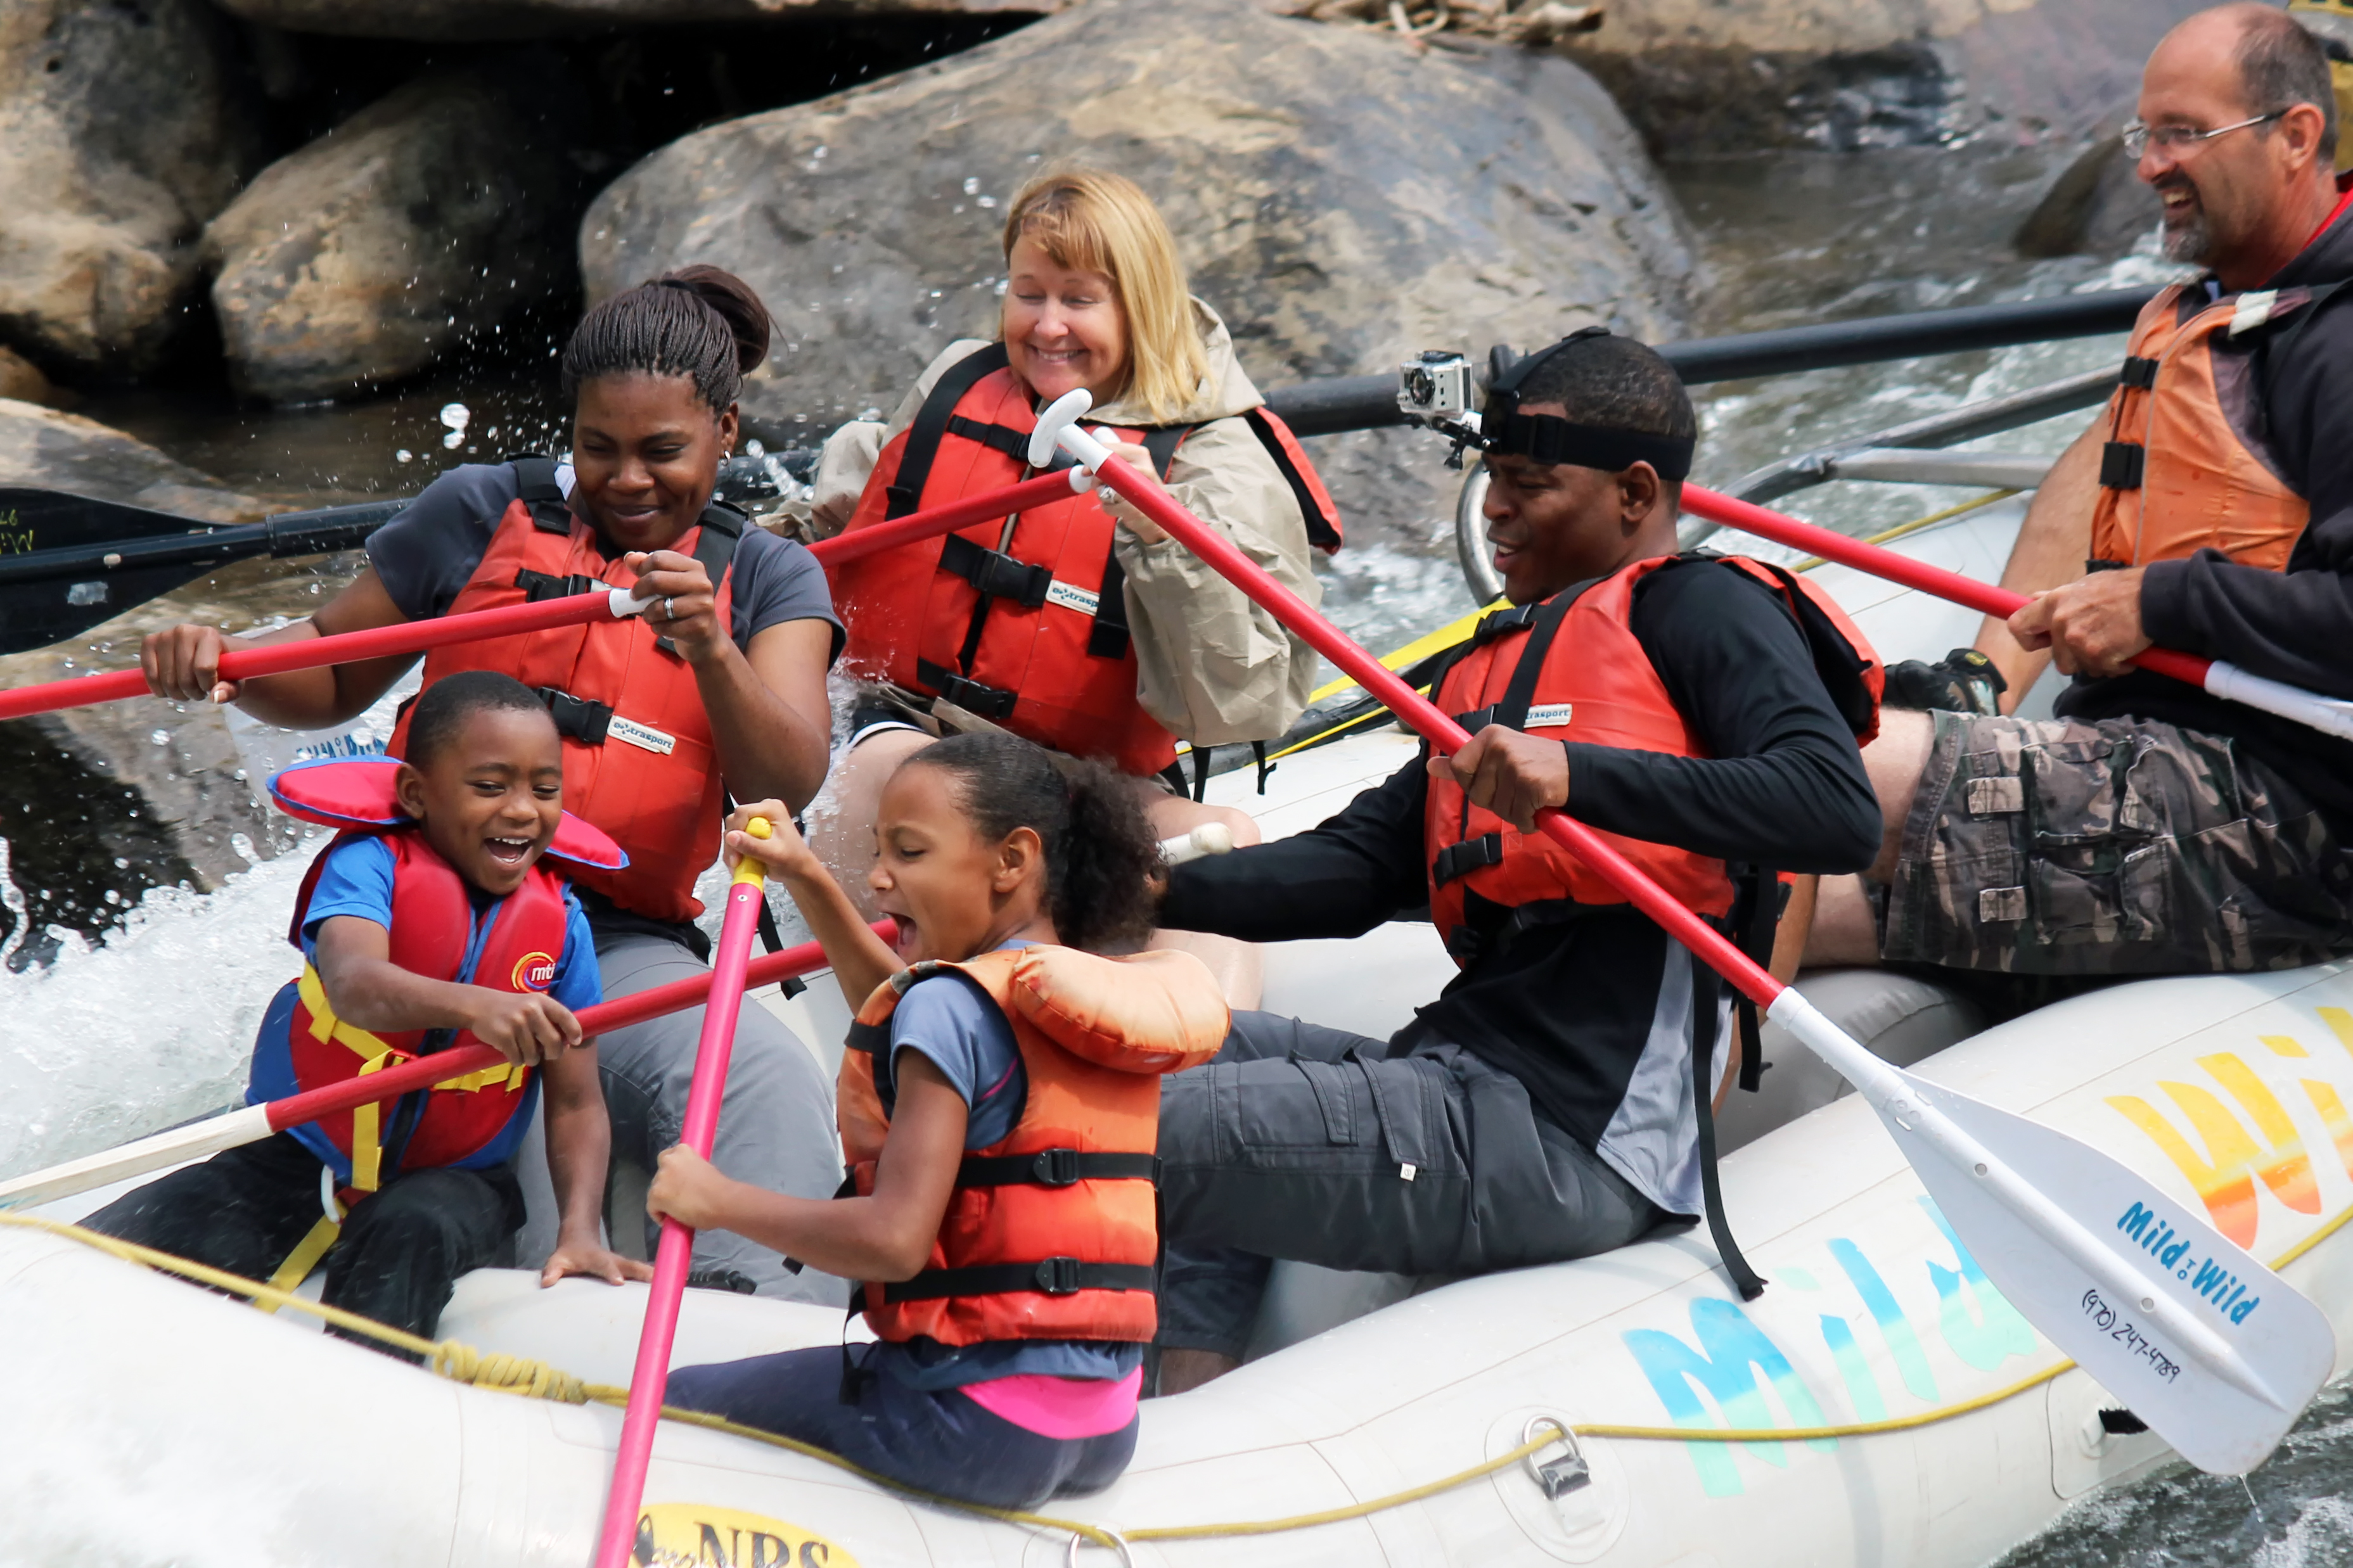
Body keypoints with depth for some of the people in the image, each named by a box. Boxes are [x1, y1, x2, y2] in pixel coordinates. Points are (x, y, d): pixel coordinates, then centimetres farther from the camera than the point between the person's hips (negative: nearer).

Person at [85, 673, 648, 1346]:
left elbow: (576, 1104, -2)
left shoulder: (561, 924, -4)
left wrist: (580, 1230, -19)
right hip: (297, 1158, -1)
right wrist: (472, 1005, -56)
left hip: (451, 1180, 1)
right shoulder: (371, 863, -14)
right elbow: (354, 984, -36)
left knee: (409, 1236, -35)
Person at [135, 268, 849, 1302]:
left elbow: (790, 782, -4)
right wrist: (221, 663, -3)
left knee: (771, 1088, -30)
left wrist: (711, 655, -24)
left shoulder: (768, 580, 12)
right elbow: (333, 673, 20)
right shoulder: (484, 515, 11)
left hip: (625, 944, 0)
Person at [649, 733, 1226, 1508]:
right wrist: (808, 879, 30)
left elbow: (895, 1237, -22)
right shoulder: (1102, 1002, 11)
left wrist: (719, 1199, -12)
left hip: (974, 1418, -9)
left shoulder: (951, 1005, -14)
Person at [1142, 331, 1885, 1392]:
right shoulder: (1500, 662, 24)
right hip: (1473, 1084, 10)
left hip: (1575, 1152, -10)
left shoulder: (1699, 608, -3)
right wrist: (1158, 889, 1)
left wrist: (1578, 775, -29)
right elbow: (1361, 864, 17)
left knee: (1136, 1144, -13)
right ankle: (1188, 1425, 1)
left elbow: (1839, 813, -20)